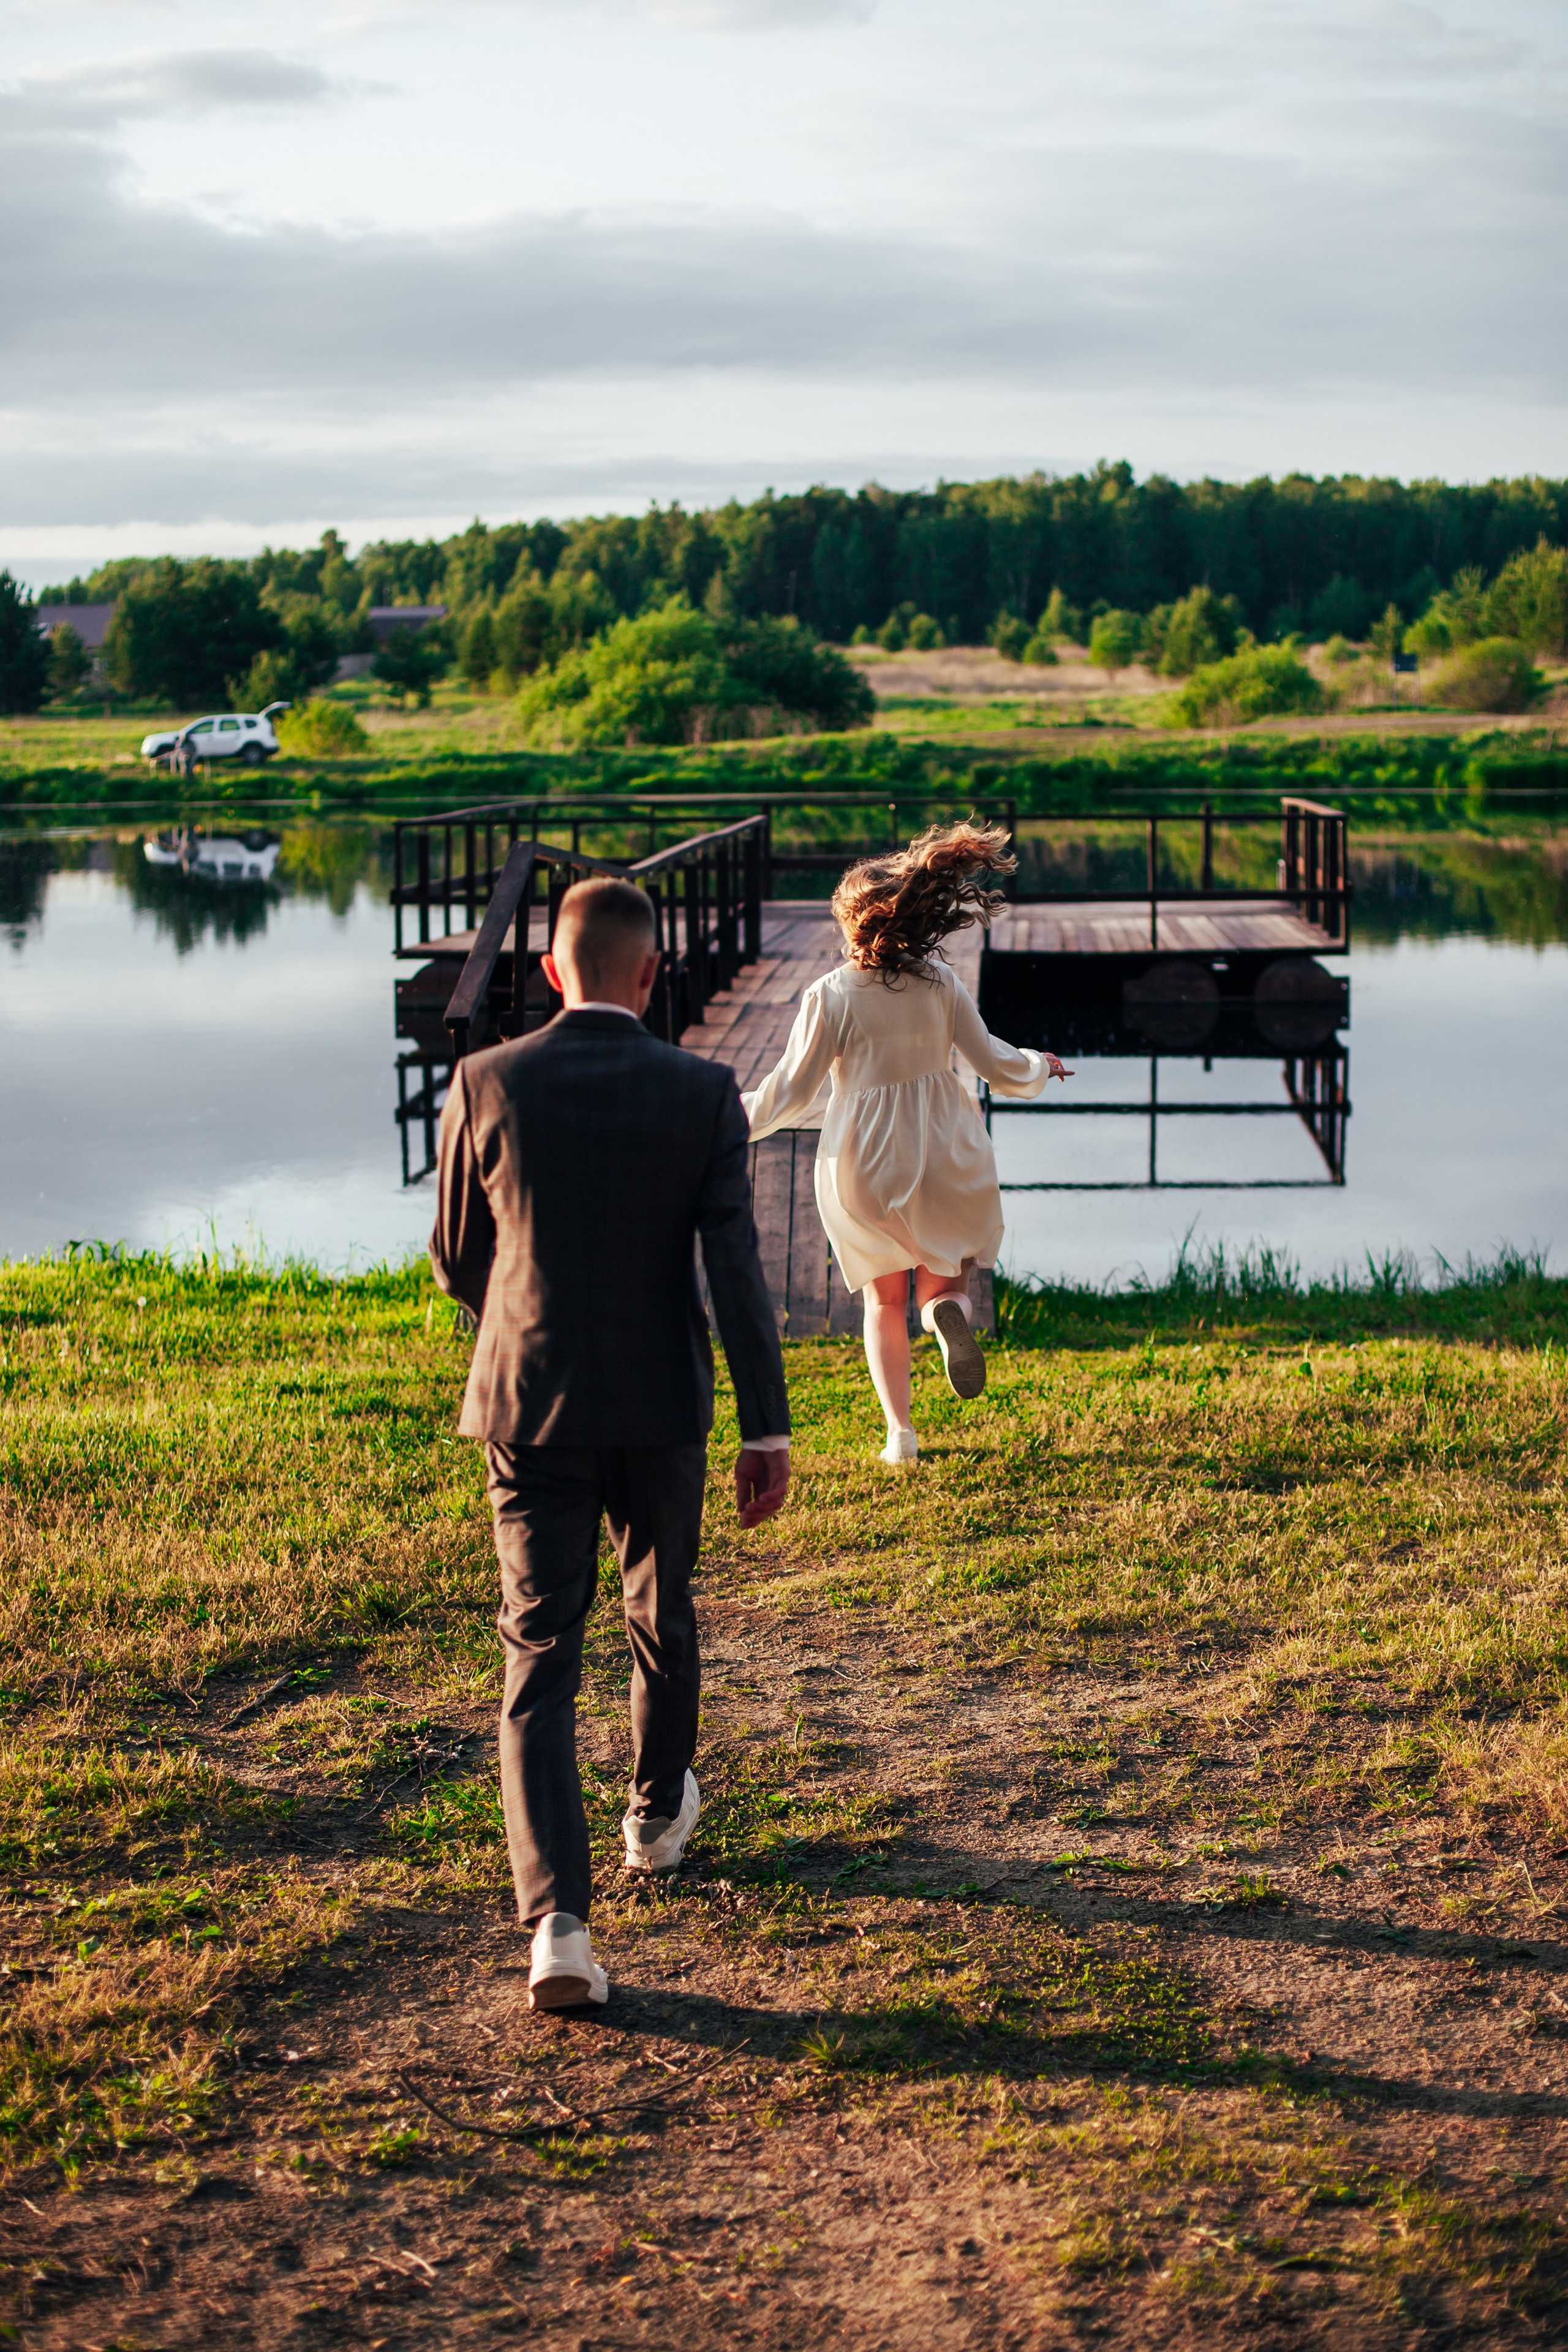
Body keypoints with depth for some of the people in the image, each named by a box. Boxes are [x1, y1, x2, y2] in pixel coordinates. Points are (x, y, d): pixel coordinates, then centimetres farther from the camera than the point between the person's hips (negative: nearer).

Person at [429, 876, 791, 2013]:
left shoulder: (487, 1085, -6)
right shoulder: (703, 1095, -8)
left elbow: (457, 1262, 4)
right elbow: (736, 1269, -12)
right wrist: (770, 1431, -9)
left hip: (530, 1414, 0)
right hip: (661, 1415, 1)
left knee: (541, 1664, 1)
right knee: (661, 1617, 25)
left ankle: (559, 1923, -12)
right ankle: (658, 1813, 47)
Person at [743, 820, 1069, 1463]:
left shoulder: (829, 997, -14)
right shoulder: (940, 982, -6)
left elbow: (791, 1092, -10)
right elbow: (997, 1066, -1)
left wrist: (734, 1117, 7)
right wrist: (1039, 1068, 21)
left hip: (862, 1165, -1)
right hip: (942, 1157, 1)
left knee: (884, 1299, 16)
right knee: (944, 1280, 17)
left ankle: (900, 1432, 10)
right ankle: (948, 1310, -21)